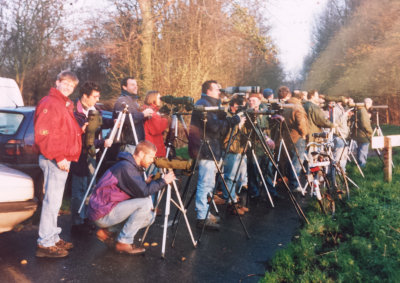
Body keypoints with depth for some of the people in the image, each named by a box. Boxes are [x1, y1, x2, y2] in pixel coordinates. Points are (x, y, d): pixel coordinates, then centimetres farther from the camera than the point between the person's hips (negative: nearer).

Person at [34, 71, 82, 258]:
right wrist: (58, 157, -23)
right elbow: (43, 135, -21)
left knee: (54, 201, 15)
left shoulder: (65, 105, 20)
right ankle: (45, 244, -3)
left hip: (63, 159, 10)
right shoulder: (49, 104, -12)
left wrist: (79, 129, 11)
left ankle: (53, 238, 25)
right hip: (54, 160, -10)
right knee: (52, 200, -8)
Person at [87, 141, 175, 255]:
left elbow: (139, 190, 14)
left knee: (149, 217, 6)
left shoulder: (134, 167, 12)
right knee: (145, 202, -20)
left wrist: (147, 182, -3)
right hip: (102, 214, -10)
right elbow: (143, 192, -25)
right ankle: (124, 242, -11)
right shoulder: (125, 167, -19)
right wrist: (163, 181, -15)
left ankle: (106, 230, 10)